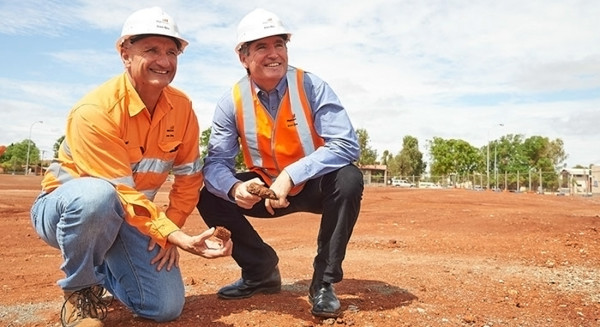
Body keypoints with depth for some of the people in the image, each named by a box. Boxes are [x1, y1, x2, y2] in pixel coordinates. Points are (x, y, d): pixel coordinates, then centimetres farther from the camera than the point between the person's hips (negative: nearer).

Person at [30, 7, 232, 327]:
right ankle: (79, 290, -11)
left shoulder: (181, 107, -9)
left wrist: (169, 233, -11)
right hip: (66, 208, -4)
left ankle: (101, 272, 23)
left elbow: (189, 176, -3)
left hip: (129, 217, 5)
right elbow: (120, 192, -30)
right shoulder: (95, 111, -27)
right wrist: (175, 235, -38)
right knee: (97, 196, -42)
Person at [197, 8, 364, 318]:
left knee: (348, 179, -33)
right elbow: (216, 161, -15)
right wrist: (234, 187, -39)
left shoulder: (311, 86, -19)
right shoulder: (232, 101, -12)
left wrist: (291, 175, -37)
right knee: (209, 198, -15)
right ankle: (261, 270, 7)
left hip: (314, 185, -2)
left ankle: (324, 281, -13)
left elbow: (347, 145, -28)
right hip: (265, 188, 3)